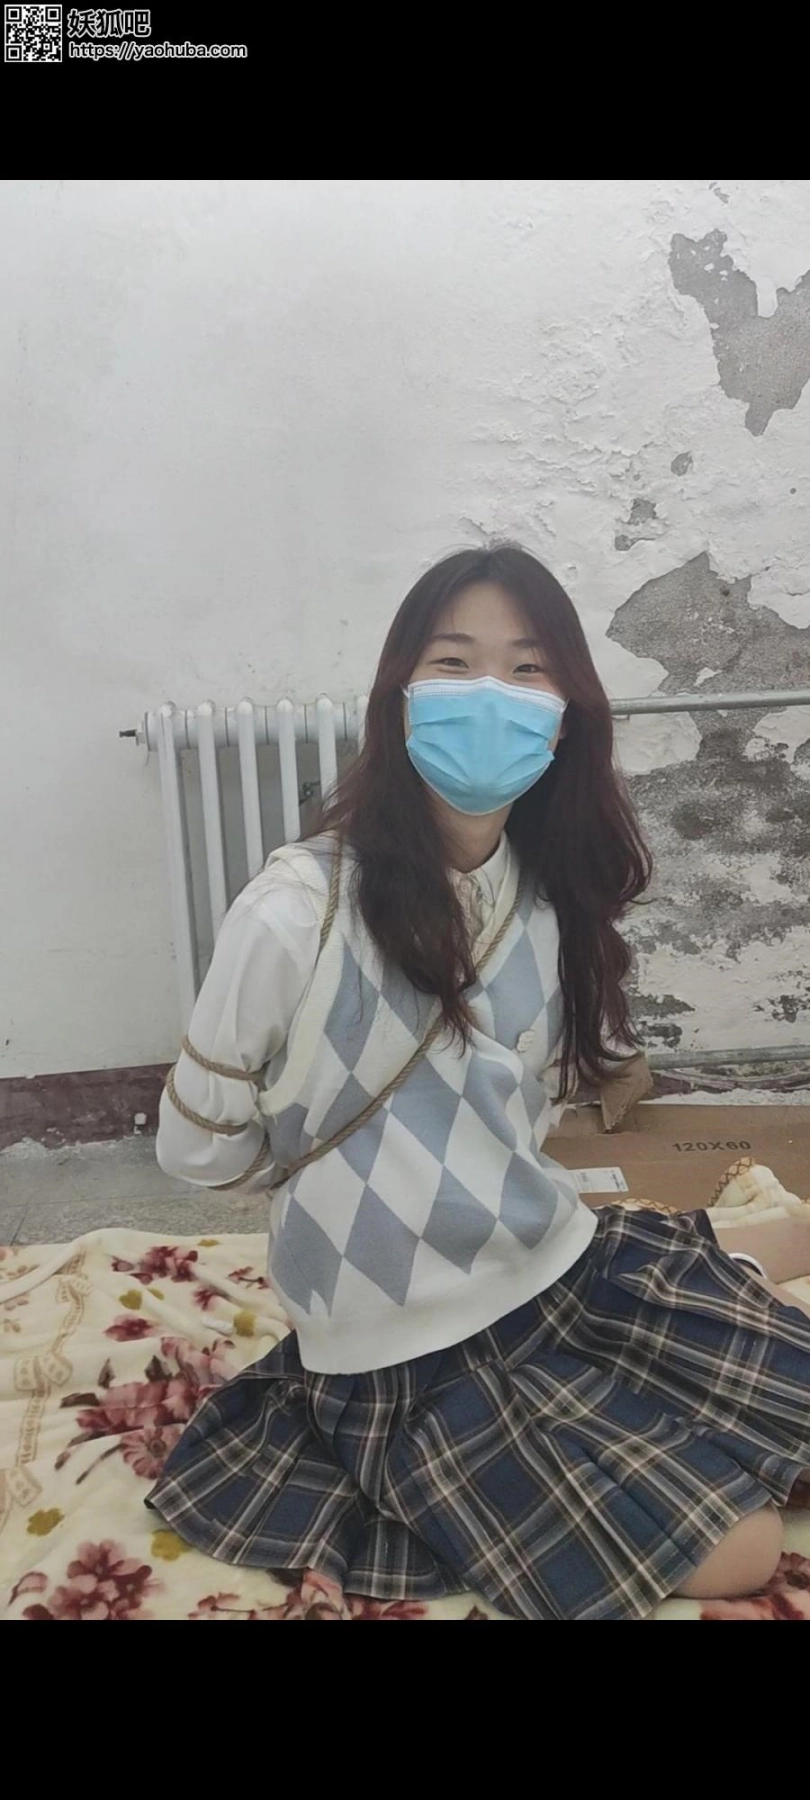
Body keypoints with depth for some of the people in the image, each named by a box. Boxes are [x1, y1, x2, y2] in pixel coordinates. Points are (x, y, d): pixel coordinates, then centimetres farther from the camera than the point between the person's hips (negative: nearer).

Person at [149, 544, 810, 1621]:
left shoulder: (554, 893, -4)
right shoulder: (297, 914, -23)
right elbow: (196, 1147, -10)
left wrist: (476, 1179, -1)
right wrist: (360, 1167, 2)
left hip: (564, 1262, 6)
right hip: (411, 1346, -5)